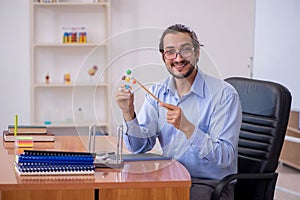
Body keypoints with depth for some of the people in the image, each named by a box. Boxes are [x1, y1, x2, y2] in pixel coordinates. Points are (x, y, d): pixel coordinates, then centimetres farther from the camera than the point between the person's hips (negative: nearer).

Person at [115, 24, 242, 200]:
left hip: (211, 183, -4)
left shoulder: (225, 94, -13)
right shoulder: (157, 92, 6)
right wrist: (128, 114, -15)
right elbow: (140, 147, 3)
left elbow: (225, 157, -20)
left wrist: (186, 127, -32)